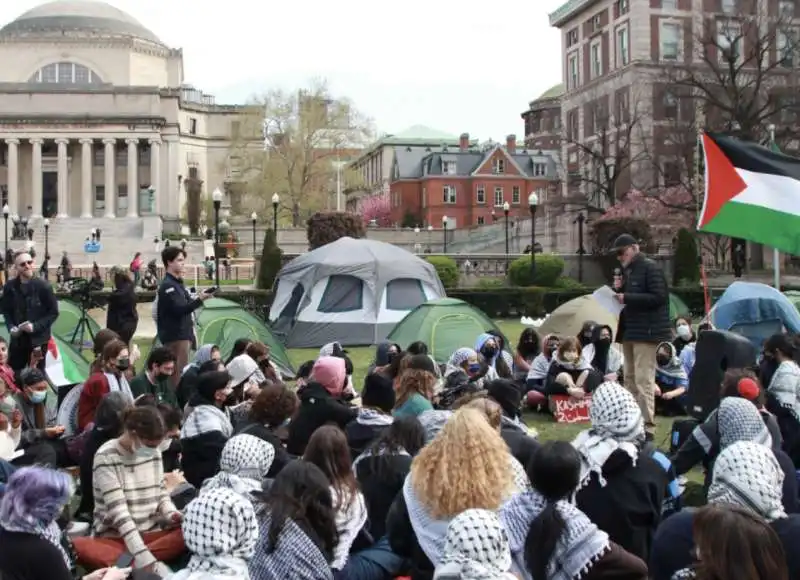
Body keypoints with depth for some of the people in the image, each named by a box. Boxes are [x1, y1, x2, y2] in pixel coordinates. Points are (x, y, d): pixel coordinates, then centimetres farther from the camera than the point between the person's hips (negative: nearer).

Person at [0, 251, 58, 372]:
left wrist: (35, 326, -17)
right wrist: (11, 327, -7)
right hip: (17, 339, 3)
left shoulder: (43, 286, -12)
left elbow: (53, 312, -7)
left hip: (38, 339, -3)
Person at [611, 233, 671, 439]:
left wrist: (627, 297, -19)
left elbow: (658, 297, -18)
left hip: (647, 332, -9)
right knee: (630, 379, 11)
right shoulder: (627, 271, 18)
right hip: (629, 332, 9)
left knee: (643, 381, -11)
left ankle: (647, 426, -9)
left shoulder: (650, 268, -8)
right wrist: (618, 289, 4)